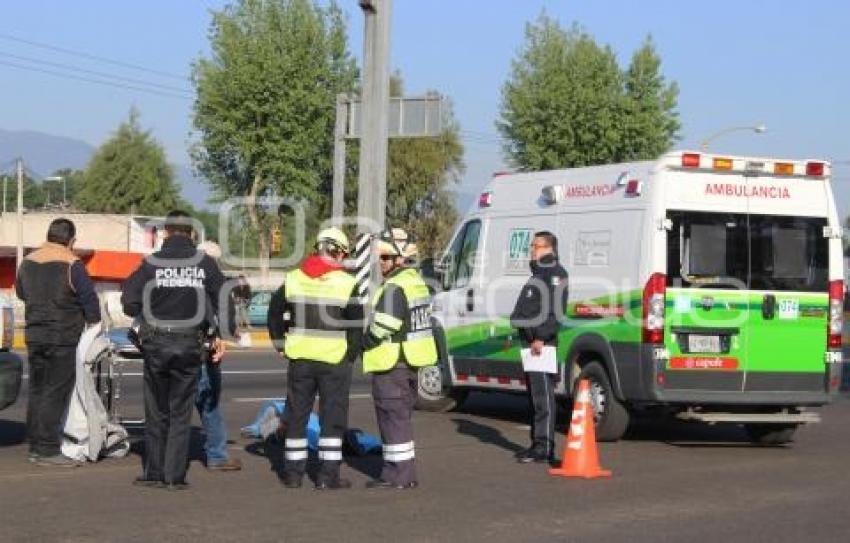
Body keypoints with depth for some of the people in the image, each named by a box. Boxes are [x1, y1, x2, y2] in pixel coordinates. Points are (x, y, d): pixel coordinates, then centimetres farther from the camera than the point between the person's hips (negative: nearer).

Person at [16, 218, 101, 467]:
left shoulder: (28, 262, 9)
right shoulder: (71, 265, -13)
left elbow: (20, 292, 24)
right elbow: (89, 298, -15)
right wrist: (93, 323, 1)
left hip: (34, 335, 7)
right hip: (63, 337, -7)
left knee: (37, 391, 14)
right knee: (55, 394, -5)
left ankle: (36, 446, 17)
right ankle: (47, 450, -6)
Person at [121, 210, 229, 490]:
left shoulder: (151, 264, -2)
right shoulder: (205, 263, 0)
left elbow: (129, 301, -5)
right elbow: (223, 298, -2)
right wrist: (221, 336, 7)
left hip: (156, 344, 0)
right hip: (189, 346, 0)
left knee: (156, 413, 11)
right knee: (181, 413, 6)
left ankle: (154, 473, 14)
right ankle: (175, 476, 3)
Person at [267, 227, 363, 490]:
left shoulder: (293, 279, 5)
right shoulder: (346, 283, -7)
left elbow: (274, 314, 10)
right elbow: (357, 324, -8)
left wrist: (282, 345, 15)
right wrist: (350, 354, 2)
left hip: (299, 359, 4)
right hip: (334, 359, -3)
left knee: (296, 416, 12)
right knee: (333, 417, 3)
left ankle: (293, 472, 16)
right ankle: (328, 475, 1)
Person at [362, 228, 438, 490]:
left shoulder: (394, 288, -19)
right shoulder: (417, 282, 13)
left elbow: (381, 328, -23)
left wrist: (361, 343, -6)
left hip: (390, 363, -10)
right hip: (410, 361, 10)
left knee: (393, 417, -4)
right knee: (402, 416, 17)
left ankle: (399, 475, -2)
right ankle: (403, 472, 24)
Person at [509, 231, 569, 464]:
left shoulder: (555, 274, -10)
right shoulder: (538, 273, 22)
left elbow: (555, 311, -21)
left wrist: (541, 338, -26)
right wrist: (526, 336, 21)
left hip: (543, 345, -11)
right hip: (532, 343, 11)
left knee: (543, 395, -11)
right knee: (536, 395, 14)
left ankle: (544, 447, -11)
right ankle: (538, 444, 20)